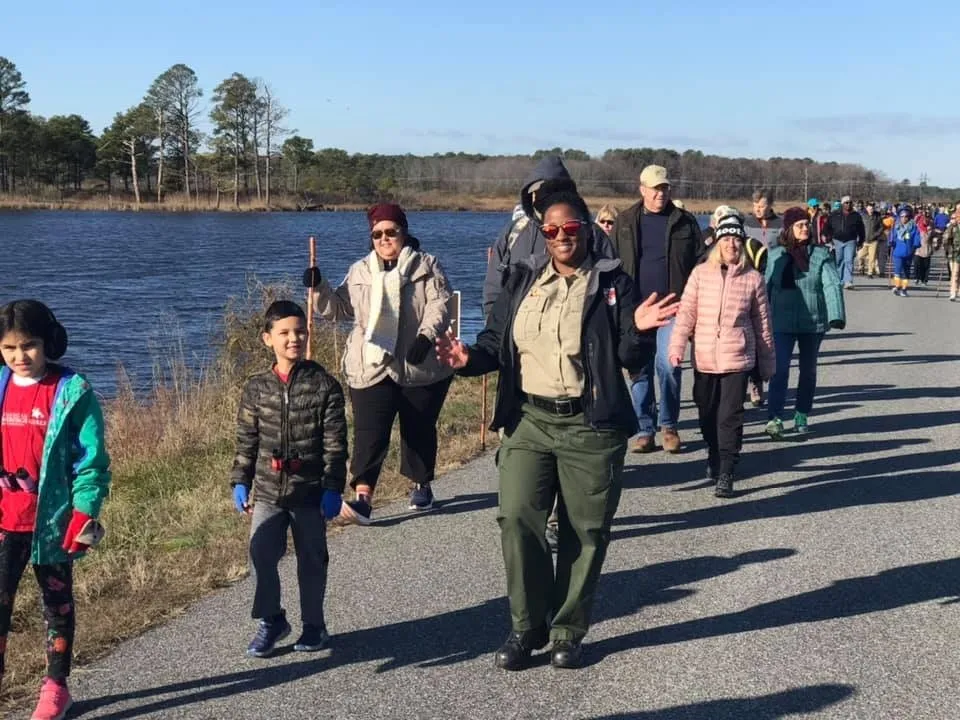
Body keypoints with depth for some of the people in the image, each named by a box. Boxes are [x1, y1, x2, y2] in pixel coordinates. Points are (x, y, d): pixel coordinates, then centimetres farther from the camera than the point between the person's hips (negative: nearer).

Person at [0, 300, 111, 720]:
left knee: (56, 601, 13)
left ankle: (56, 685, 26)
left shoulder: (72, 392, -9)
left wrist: (84, 516, -13)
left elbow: (90, 459, -8)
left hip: (52, 519, -3)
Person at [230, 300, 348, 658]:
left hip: (309, 493, -2)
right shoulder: (257, 388, 2)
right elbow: (246, 440, 8)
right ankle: (270, 620, 15)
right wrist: (240, 482, 4)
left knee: (311, 559, 9)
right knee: (261, 554, -5)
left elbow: (335, 444, -6)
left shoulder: (324, 386, -5)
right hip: (268, 492, 2)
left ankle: (313, 625, 25)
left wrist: (333, 489, -9)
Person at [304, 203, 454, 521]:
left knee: (419, 429, 12)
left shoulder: (426, 266, 2)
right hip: (371, 369, 1)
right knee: (369, 432, -11)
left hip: (421, 368, -1)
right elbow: (339, 309, 16)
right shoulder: (359, 272, 13)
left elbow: (440, 304, -10)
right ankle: (362, 496, -18)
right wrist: (319, 289, -1)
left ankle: (422, 485, 31)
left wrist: (426, 336, -26)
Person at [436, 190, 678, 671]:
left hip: (591, 427, -2)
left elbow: (631, 359, -2)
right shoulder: (523, 281, 11)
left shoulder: (611, 283, 1)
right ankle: (527, 626, 10)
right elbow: (496, 341, 13)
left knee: (584, 531, 4)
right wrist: (470, 358, -7)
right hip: (529, 420, 2)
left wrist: (639, 331, -23)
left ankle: (569, 631, 20)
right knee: (516, 518, -7)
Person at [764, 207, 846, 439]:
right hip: (782, 323, -1)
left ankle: (802, 417, 25)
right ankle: (774, 418, -17)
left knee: (808, 370, 12)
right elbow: (766, 287, 9)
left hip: (813, 323, 1)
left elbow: (832, 285, -10)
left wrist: (836, 316, -23)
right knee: (780, 369, -13)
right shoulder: (775, 256, 2)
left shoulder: (820, 255, -2)